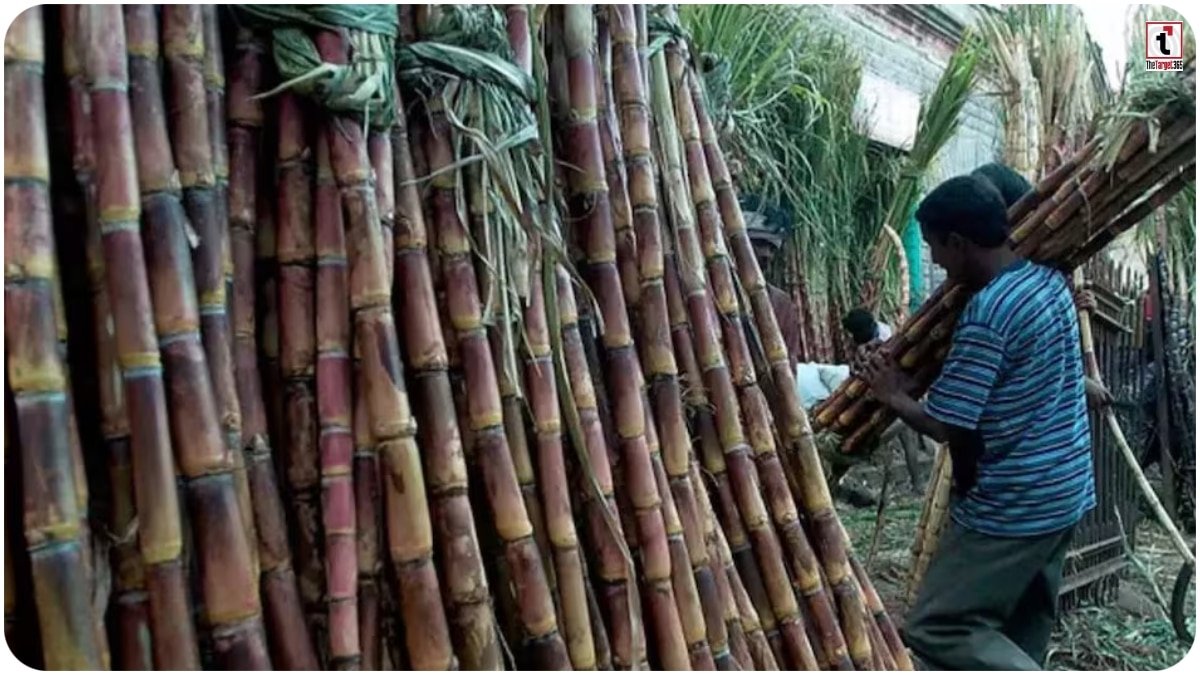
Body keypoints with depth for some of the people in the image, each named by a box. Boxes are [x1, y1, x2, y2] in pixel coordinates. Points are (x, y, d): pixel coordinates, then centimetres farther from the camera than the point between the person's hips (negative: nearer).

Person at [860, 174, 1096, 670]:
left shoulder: (986, 314, -24)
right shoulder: (1049, 280, 5)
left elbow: (947, 426, -21)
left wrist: (895, 397, -2)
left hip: (1012, 506, -10)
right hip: (1064, 492, 10)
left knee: (935, 628, -2)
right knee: (1023, 628, 18)